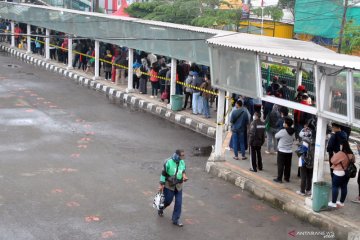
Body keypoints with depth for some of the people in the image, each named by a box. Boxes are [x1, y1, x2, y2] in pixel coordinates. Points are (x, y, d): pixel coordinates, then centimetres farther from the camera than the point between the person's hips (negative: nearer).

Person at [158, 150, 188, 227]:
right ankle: (160, 209, 43)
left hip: (179, 186, 4)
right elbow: (163, 173, -10)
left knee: (178, 203, 0)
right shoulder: (168, 162, -16)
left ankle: (176, 220, 12)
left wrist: (184, 175, -7)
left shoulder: (182, 163, -2)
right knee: (168, 201, 8)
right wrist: (162, 184, -10)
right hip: (169, 185, -4)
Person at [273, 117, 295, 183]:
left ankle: (279, 178, 3)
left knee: (280, 165, 1)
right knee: (288, 165, 13)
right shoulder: (292, 132, 0)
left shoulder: (283, 131, -19)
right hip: (289, 151, 6)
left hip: (282, 151, -6)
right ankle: (287, 178, 22)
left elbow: (276, 136, -6)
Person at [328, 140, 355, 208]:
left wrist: (334, 155, 2)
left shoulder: (340, 153, -21)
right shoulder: (351, 154, 1)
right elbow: (353, 162, 15)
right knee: (344, 187, 14)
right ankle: (341, 202, 23)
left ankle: (333, 203, 3)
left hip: (339, 173, -7)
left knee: (335, 187, 1)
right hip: (347, 173, 7)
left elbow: (333, 161, -14)